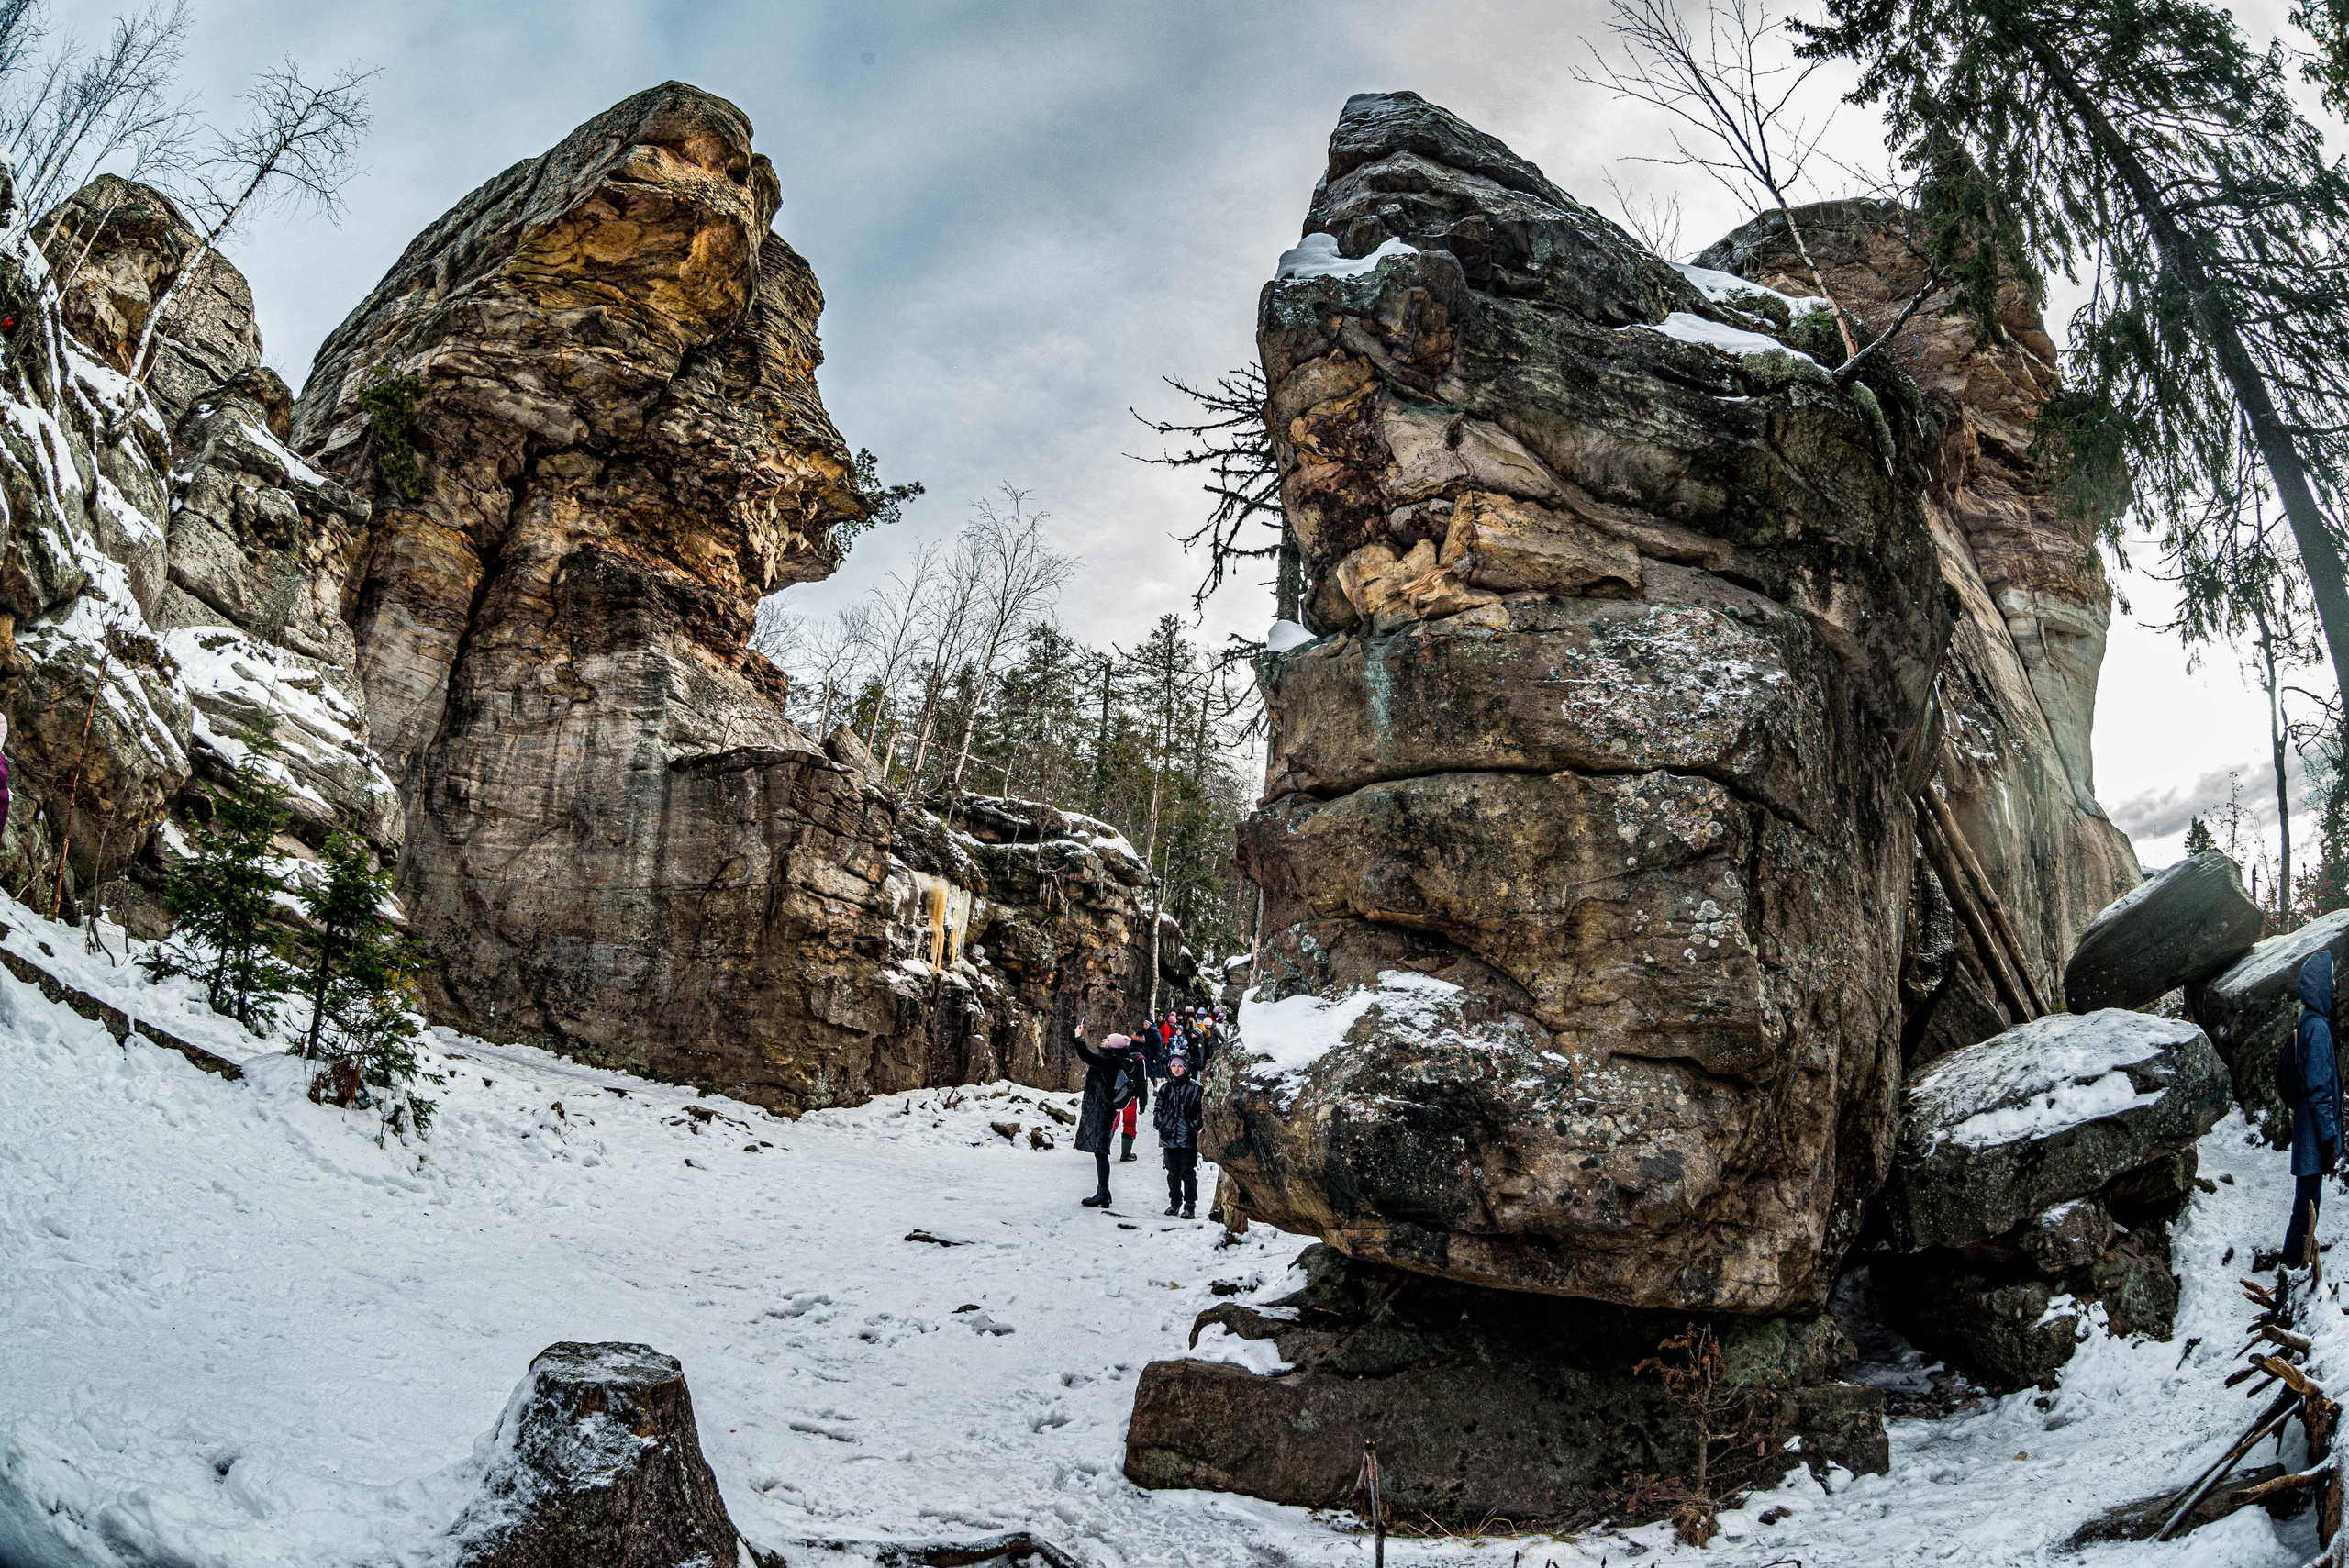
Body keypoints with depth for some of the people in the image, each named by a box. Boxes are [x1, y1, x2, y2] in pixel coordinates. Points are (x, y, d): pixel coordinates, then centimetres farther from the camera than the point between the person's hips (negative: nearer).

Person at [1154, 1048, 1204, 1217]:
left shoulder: (1194, 1088, 0)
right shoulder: (1165, 1089, 12)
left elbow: (1199, 1112, -1)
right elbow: (1159, 1110, 17)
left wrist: (1195, 1127, -11)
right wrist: (1158, 1122, 2)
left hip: (1187, 1138, -4)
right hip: (1169, 1137, 4)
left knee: (1188, 1172, -4)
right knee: (1172, 1172, 12)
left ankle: (1190, 1205, 2)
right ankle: (1175, 1201, 24)